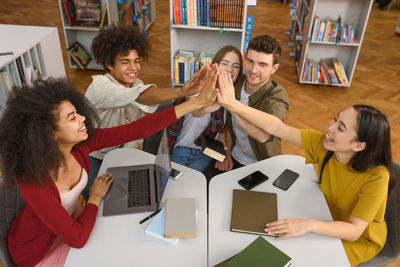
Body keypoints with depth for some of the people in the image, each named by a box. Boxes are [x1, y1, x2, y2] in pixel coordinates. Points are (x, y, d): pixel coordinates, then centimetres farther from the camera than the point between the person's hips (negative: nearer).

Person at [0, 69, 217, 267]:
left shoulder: (82, 142, -21)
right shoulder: (33, 180, -37)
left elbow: (138, 129, -26)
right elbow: (77, 238, -34)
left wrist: (197, 102, -29)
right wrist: (95, 196, -19)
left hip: (69, 219, 5)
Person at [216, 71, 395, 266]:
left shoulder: (376, 177, -33)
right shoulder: (322, 144, -20)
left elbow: (354, 231, -31)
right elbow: (277, 128, -22)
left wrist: (309, 225, -47)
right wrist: (233, 105, -29)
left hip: (361, 239, -4)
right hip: (330, 222, 4)